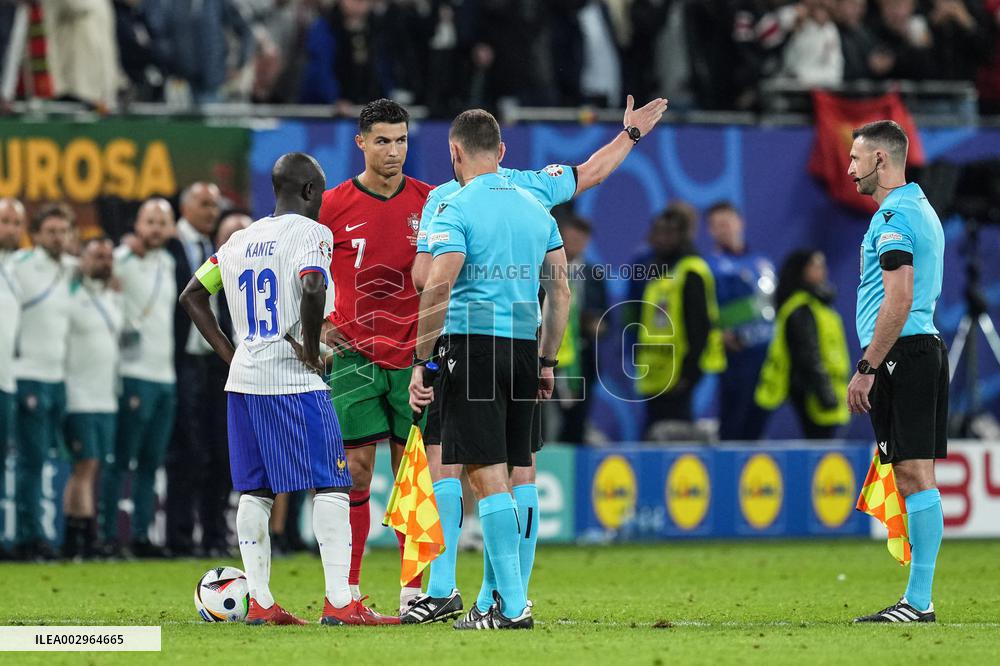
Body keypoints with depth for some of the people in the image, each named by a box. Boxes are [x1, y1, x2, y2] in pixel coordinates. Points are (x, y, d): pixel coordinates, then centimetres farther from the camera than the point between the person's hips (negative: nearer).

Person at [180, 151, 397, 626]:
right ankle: (339, 601, -10)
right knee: (330, 486, -4)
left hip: (242, 379, 7)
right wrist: (312, 349, -13)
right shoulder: (310, 232, -6)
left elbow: (192, 296, 20)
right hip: (293, 380, -7)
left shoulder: (240, 240, 15)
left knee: (254, 490, 9)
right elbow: (313, 288, -26)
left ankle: (259, 601, 8)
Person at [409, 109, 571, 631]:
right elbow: (560, 290, 15)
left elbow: (437, 290, -15)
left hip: (472, 343, -6)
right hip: (524, 349, 6)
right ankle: (495, 595, 14)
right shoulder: (536, 208, 14)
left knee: (487, 476, -7)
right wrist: (546, 361, 20)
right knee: (511, 474, 11)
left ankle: (513, 605, -11)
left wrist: (422, 363, -11)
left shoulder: (455, 209, -6)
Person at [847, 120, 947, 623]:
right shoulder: (921, 210, 20)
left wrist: (866, 369, -19)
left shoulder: (895, 216, -12)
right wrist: (874, 365, 23)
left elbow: (898, 301, -20)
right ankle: (919, 598, 8)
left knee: (913, 475, -10)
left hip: (900, 355, -10)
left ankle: (918, 601, -12)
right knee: (915, 475, 8)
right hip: (924, 348, 10)